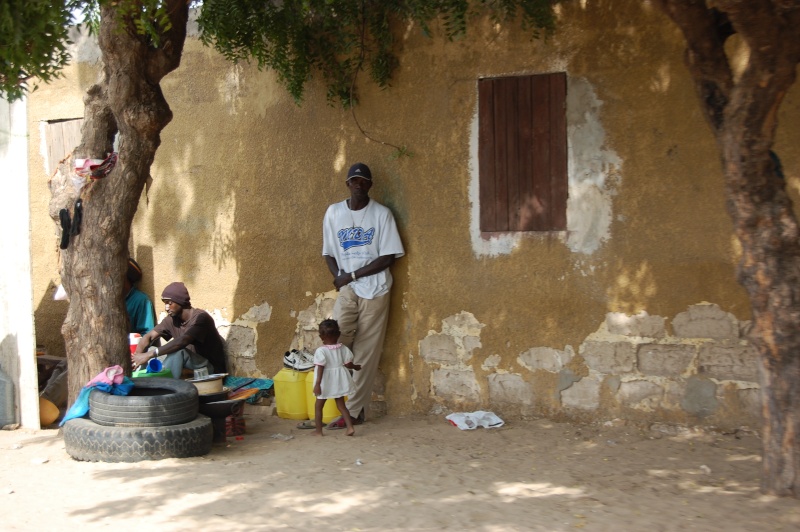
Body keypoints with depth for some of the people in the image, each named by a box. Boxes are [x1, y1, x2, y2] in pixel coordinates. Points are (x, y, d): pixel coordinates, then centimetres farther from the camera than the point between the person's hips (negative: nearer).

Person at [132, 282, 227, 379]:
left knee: (178, 351, -31)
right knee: (150, 350, -5)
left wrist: (150, 355, -39)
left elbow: (182, 341, -35)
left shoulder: (200, 317, -22)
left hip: (212, 368, -7)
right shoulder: (172, 320, 1)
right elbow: (149, 337, -2)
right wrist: (137, 356, -24)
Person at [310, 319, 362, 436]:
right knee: (341, 405, 15)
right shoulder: (343, 348, -4)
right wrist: (356, 367, 21)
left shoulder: (321, 351, -16)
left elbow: (320, 368, -20)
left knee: (318, 406, 11)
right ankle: (350, 427, 4)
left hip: (325, 383, -4)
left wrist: (317, 384, -18)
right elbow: (348, 364, 0)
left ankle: (318, 431, 14)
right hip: (339, 381, 4)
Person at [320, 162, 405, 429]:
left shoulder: (382, 214, -2)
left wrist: (353, 275, -11)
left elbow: (389, 256, -5)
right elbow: (329, 253, 12)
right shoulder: (333, 212, 6)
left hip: (374, 289, -2)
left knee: (366, 352, -2)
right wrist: (339, 277, -8)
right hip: (347, 289, 2)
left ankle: (354, 410, 6)